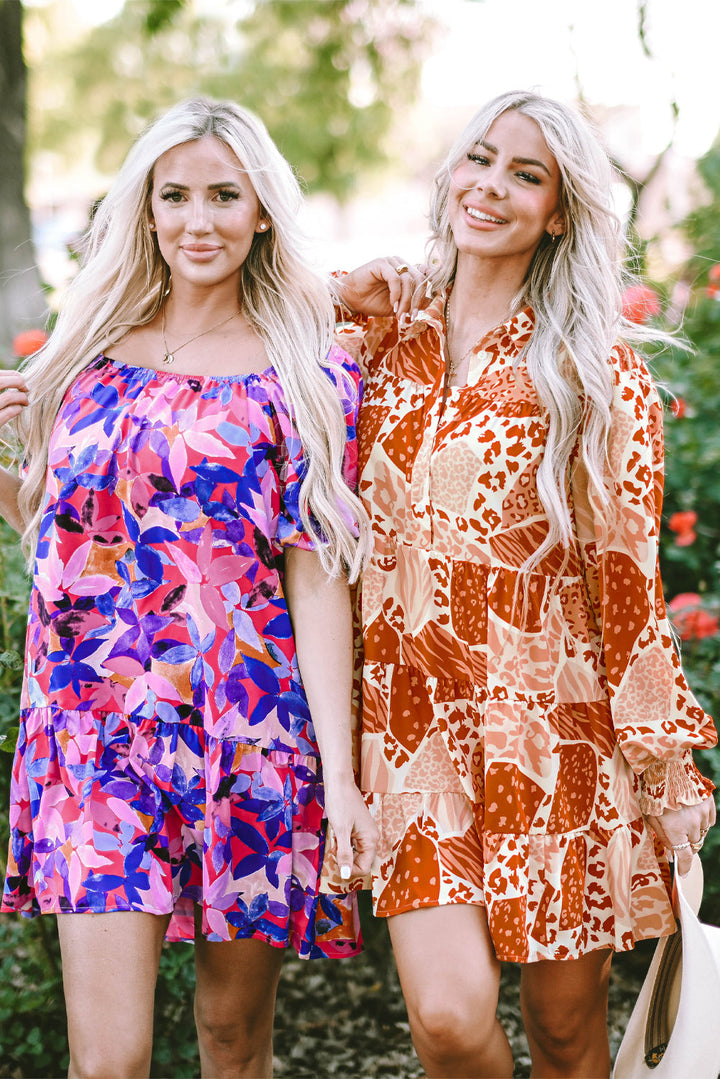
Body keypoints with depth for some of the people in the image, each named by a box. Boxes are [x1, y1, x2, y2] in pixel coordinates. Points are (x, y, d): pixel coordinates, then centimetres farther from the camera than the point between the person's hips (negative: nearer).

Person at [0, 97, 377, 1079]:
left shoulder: (306, 372, 1)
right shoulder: (90, 348, 10)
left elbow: (318, 581, -4)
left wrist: (340, 773, -9)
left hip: (248, 730, -1)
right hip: (95, 727, 2)